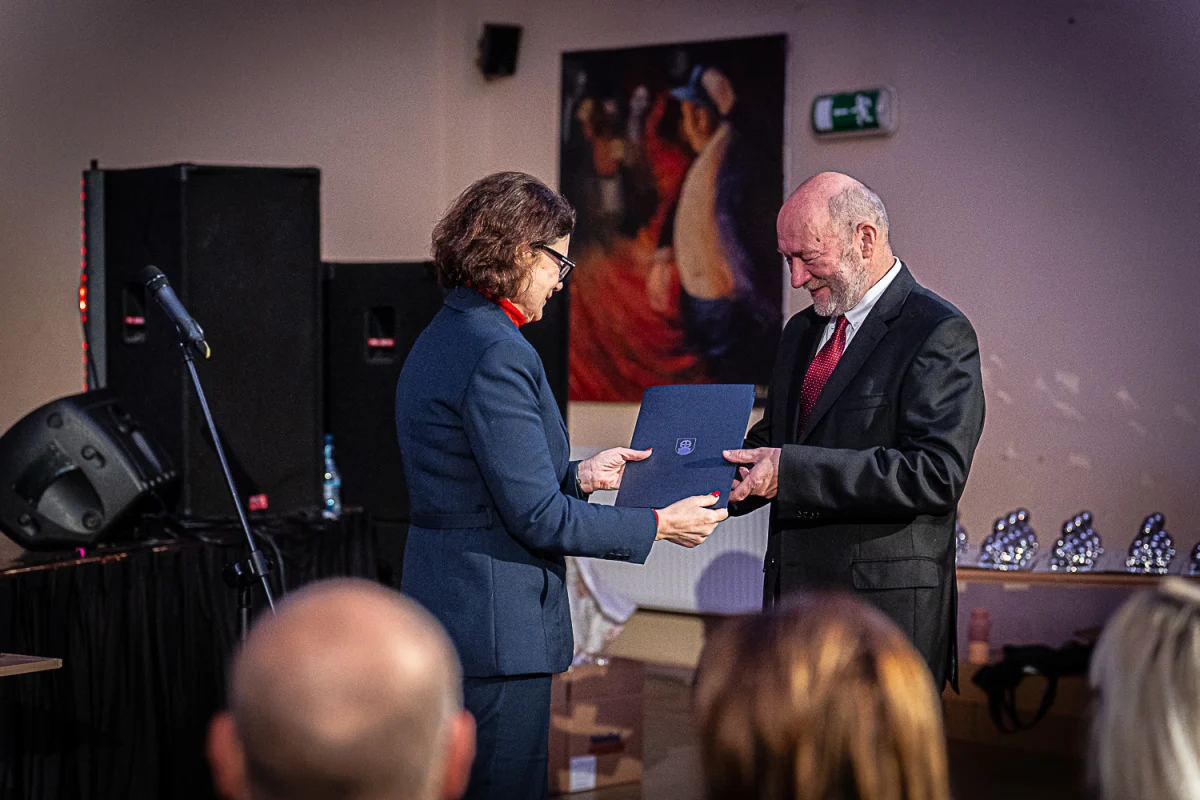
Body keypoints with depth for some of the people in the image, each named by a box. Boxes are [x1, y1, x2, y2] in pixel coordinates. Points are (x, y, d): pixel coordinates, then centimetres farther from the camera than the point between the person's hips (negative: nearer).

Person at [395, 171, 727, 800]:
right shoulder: (498, 354, -19)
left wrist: (580, 475, 16)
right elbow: (539, 520, -19)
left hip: (440, 607, 10)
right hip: (494, 629, -10)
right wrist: (660, 525, -10)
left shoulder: (438, 340, 12)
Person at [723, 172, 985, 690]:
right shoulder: (802, 331, 18)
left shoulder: (939, 333, -8)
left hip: (886, 609, -7)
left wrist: (792, 470, -22)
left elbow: (937, 473, -19)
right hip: (794, 599, 7)